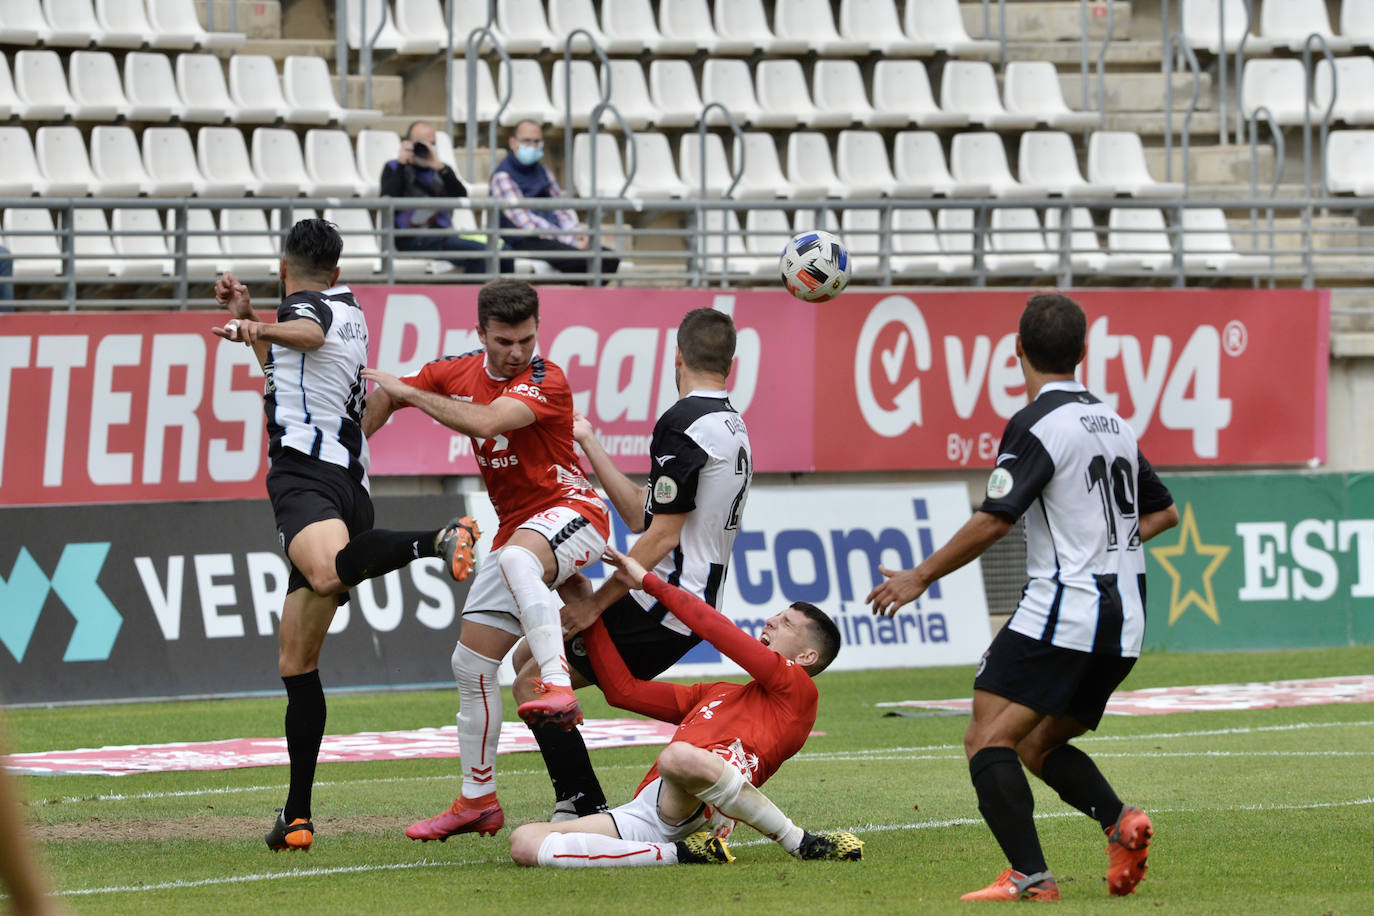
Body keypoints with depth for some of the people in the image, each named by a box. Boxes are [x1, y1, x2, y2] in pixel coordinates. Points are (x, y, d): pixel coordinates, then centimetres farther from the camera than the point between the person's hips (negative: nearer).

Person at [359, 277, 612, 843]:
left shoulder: (546, 382, -16)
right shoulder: (459, 373, 5)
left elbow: (484, 422, -31)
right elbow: (383, 398, 20)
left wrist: (406, 391, -23)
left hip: (570, 510, -8)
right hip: (517, 529, 8)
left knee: (516, 557, -42)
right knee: (471, 662, 5)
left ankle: (557, 688, -57)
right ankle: (478, 801, 18)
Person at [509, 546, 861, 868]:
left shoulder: (798, 689, 10)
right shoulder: (715, 693, 36)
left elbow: (717, 630, 5)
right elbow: (622, 688, 35)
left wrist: (649, 581, 14)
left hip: (697, 812, -7)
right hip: (642, 813, 7)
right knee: (524, 844, -14)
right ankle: (679, 854, -15)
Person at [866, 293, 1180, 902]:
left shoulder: (1037, 426, -9)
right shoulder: (1113, 423, 16)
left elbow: (994, 521, -14)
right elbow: (1163, 511, 27)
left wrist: (921, 577, -6)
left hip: (1061, 612, -8)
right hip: (1122, 624, 8)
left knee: (989, 739, -10)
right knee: (1039, 744, 18)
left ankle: (1030, 875, -24)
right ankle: (1119, 822, -6)